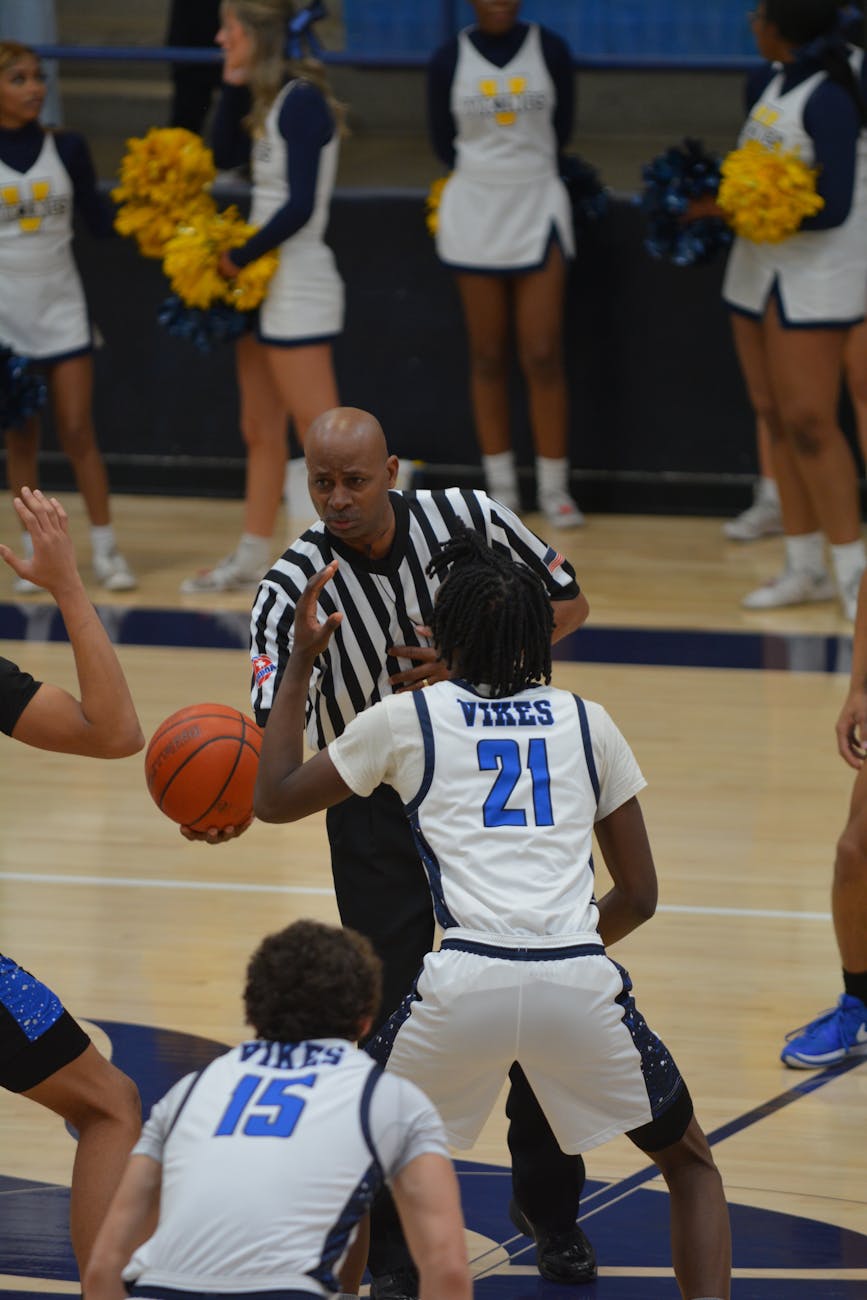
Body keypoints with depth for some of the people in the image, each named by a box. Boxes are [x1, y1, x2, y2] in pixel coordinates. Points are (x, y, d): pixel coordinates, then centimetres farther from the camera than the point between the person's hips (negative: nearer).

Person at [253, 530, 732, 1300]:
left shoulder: (407, 718, 12)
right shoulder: (588, 723, 17)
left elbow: (274, 798, 24)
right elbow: (640, 896, 19)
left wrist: (300, 664, 32)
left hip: (465, 983, -1)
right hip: (582, 980, 1)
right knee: (691, 1164, 22)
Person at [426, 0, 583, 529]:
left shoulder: (550, 50, -3)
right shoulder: (449, 60, -2)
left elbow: (561, 128, 6)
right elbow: (443, 143, 6)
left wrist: (522, 162, 7)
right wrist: (487, 167, 3)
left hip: (538, 208, -1)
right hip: (474, 212, 1)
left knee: (544, 357, -4)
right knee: (488, 357, 6)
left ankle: (555, 487, 3)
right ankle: (501, 485, 15)